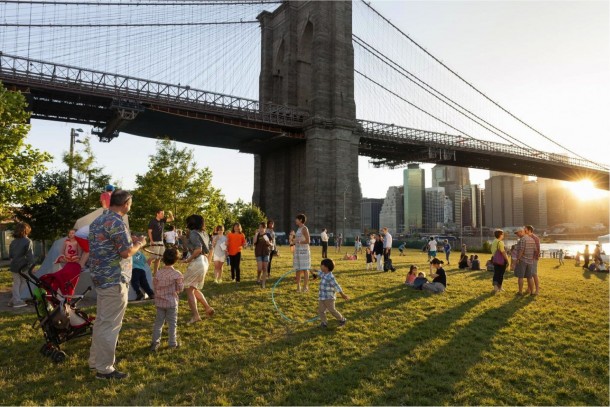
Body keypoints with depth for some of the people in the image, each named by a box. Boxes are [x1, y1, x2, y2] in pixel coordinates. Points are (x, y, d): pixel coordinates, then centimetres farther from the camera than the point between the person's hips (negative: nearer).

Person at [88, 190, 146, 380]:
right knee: (110, 324, -2)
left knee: (101, 320, 20)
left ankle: (95, 359, 31)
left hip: (101, 277, 10)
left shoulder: (98, 220, 13)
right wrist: (139, 243, -1)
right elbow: (126, 252, -20)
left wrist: (131, 241, 21)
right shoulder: (117, 222, -18)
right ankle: (104, 368, 7)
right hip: (114, 279, -10)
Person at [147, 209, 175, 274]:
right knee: (154, 257, -12)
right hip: (155, 242, -7)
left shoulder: (162, 220, 9)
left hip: (161, 242, 7)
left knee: (158, 258, 10)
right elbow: (149, 232, -11)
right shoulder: (152, 221, -9)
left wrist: (170, 214, -7)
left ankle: (155, 272, 17)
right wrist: (151, 241, -18)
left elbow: (171, 219, 14)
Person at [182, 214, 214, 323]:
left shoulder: (193, 233, -9)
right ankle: (208, 308, 17)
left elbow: (198, 249, -22)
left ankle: (195, 315, -5)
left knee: (189, 289, 0)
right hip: (204, 262, 9)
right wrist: (207, 264, 23)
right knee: (195, 289, 21)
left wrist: (188, 260, -14)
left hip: (196, 262, -9)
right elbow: (210, 250, 18)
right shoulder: (204, 233, 16)